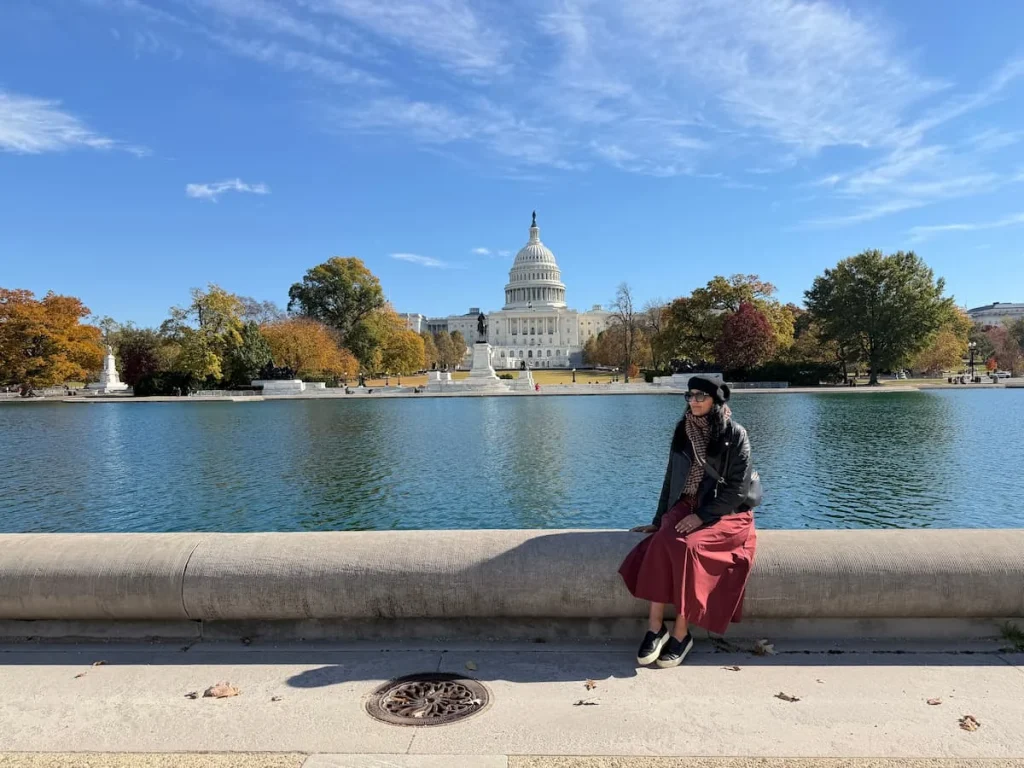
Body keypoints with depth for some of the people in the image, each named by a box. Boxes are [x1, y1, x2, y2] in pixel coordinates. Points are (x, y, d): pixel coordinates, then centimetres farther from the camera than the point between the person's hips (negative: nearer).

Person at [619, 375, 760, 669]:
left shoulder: (735, 435, -7)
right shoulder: (683, 431, 7)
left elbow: (736, 489, -11)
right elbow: (671, 479, 11)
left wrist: (702, 515, -19)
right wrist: (659, 520, 8)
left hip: (726, 514, -4)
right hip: (686, 507, 4)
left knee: (687, 547, -31)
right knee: (661, 543, -27)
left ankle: (681, 633, -18)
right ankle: (655, 628, -21)